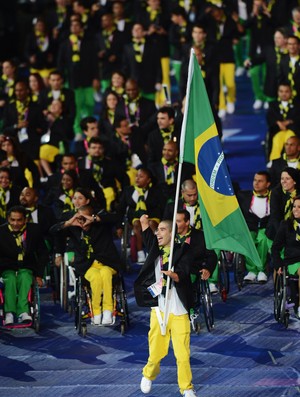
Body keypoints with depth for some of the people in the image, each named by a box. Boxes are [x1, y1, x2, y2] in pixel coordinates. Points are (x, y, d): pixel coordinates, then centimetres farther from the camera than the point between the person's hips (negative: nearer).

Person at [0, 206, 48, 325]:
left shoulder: (34, 230, 1)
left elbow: (43, 253, 8)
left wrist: (39, 275, 1)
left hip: (26, 267, 0)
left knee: (25, 278, -33)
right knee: (10, 279, -33)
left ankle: (23, 312, -47)